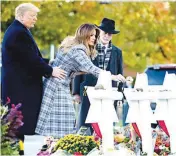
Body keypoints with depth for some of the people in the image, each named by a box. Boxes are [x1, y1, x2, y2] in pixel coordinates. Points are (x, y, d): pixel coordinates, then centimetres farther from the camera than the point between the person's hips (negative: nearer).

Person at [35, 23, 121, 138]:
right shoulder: (77, 51, -17)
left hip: (61, 85, 9)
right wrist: (111, 76, -31)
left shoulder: (72, 45, 12)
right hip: (57, 86, -9)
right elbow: (90, 68, -27)